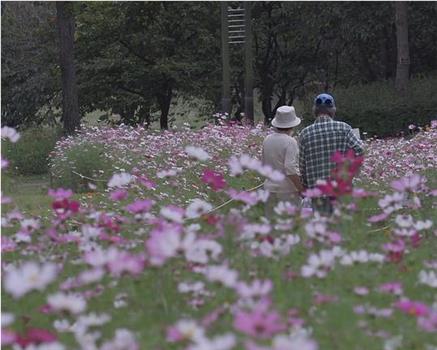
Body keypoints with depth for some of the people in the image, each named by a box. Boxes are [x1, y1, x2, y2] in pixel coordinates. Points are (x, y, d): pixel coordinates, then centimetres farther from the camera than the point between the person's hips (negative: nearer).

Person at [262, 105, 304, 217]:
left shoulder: (267, 140, 6)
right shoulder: (290, 142, -14)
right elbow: (291, 169, -20)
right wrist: (301, 188, -14)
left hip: (269, 187, 7)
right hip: (287, 189, -7)